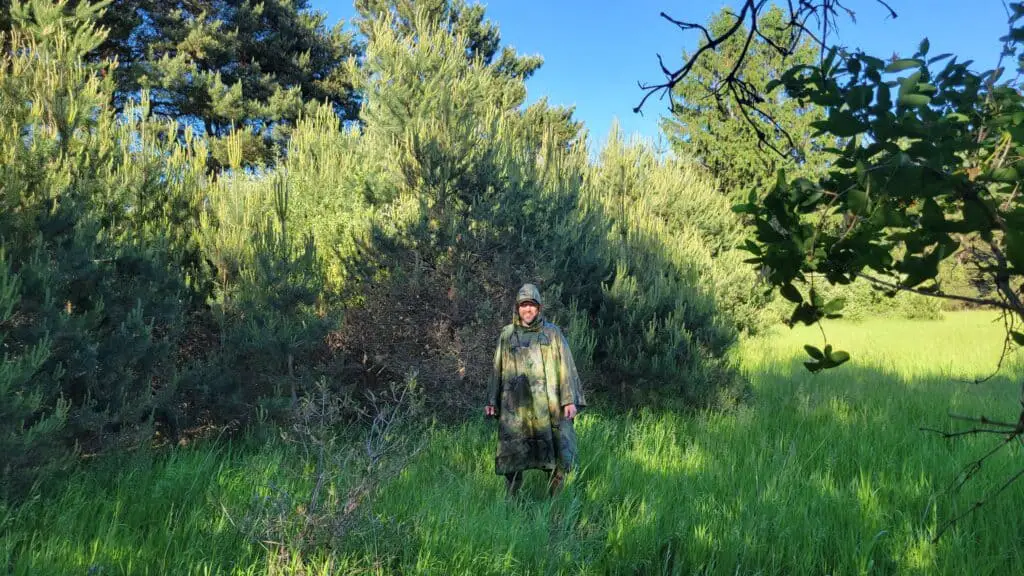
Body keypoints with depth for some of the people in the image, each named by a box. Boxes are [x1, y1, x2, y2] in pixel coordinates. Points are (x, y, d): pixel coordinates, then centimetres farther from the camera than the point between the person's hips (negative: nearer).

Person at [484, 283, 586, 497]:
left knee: (558, 455, -2)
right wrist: (491, 401, 11)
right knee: (512, 455, 2)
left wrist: (569, 399, -5)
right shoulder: (507, 335, 11)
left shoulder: (552, 333, 7)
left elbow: (566, 366, 3)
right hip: (515, 406, 1)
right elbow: (497, 370, 15)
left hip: (547, 405, -1)